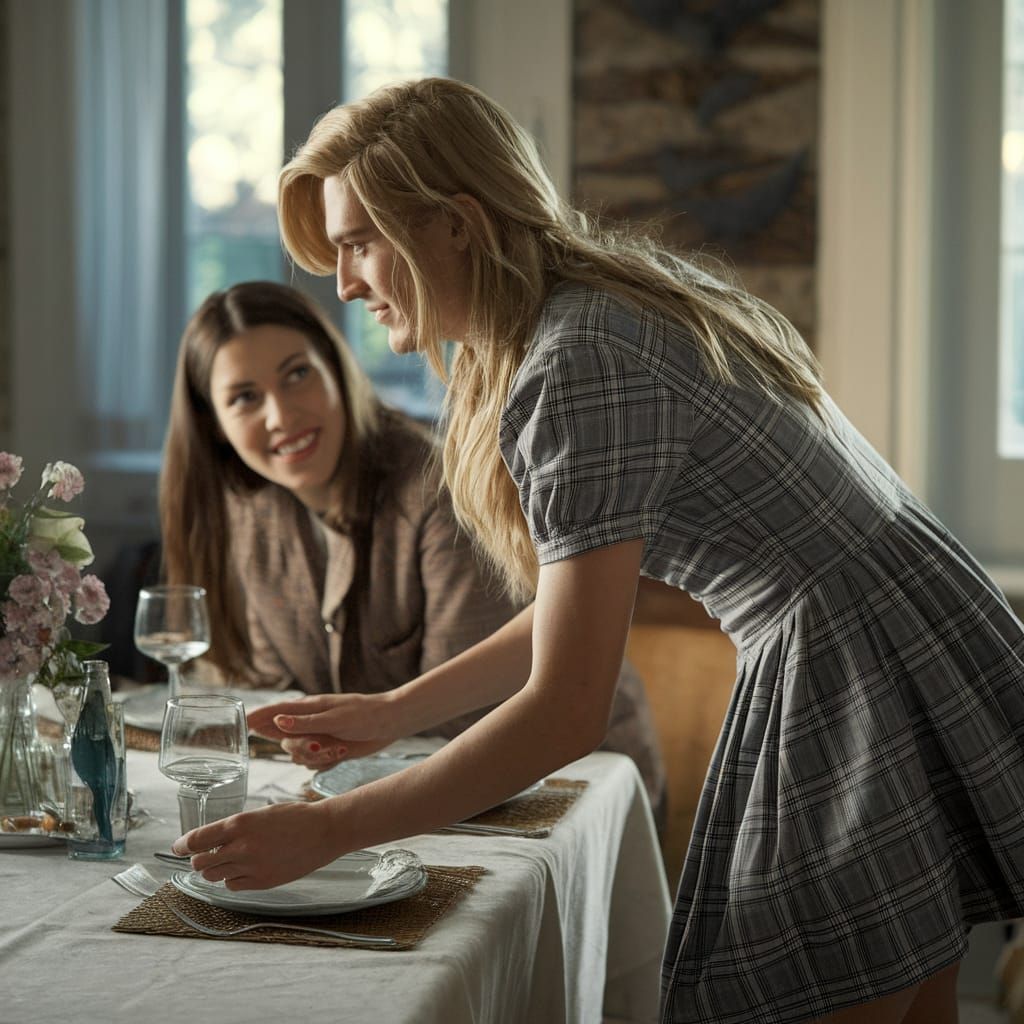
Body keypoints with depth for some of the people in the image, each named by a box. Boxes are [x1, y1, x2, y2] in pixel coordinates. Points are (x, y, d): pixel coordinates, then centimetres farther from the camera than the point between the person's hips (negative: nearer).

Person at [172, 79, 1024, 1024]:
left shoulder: (580, 369, -21)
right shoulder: (606, 293, 10)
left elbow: (566, 712, -23)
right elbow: (584, 593, 17)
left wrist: (324, 832, -16)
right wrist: (391, 715, 16)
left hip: (868, 681, -10)